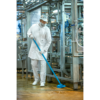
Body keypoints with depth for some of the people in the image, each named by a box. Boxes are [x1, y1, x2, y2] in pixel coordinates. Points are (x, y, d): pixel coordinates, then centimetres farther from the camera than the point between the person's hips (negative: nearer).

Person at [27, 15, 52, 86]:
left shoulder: (47, 29, -9)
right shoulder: (34, 26, 2)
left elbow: (49, 41, -8)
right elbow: (29, 32, 18)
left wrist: (44, 49, -18)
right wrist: (30, 35, -7)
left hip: (43, 48, -3)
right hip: (34, 48, 4)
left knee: (43, 65, -7)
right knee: (34, 64, 5)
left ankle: (42, 81, 1)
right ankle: (36, 79, 22)